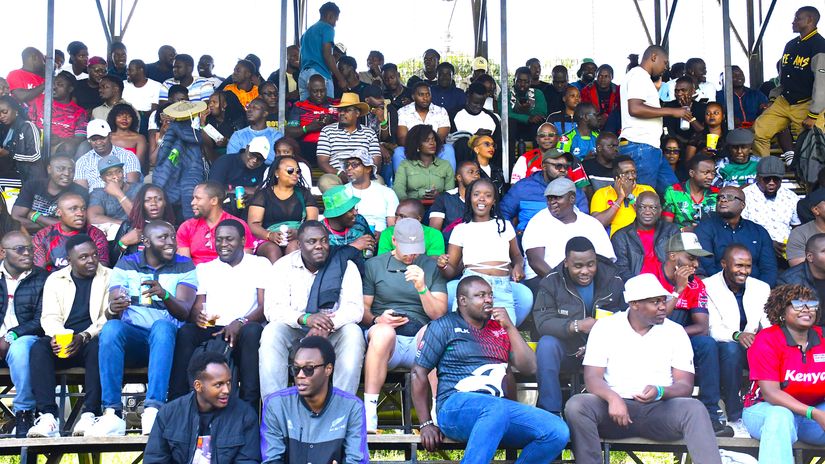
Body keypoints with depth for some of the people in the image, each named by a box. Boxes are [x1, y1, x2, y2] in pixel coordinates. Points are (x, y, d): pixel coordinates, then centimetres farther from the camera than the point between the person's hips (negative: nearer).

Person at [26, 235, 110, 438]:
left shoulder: (109, 277, 8)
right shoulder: (55, 280, 16)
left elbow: (109, 316, -3)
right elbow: (50, 316, 7)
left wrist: (84, 337, -19)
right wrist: (56, 336, -16)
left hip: (92, 341, -2)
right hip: (62, 343, 2)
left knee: (98, 347, -36)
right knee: (39, 348, -28)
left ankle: (89, 414, -38)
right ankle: (47, 416, -36)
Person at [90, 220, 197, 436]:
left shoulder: (184, 266, 7)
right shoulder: (126, 264, 10)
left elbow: (184, 312, -8)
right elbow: (110, 314, 0)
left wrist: (164, 295, -29)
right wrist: (113, 310, -26)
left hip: (166, 337, -1)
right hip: (132, 336, 1)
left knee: (162, 326, -35)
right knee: (110, 328, -31)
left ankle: (153, 409, -45)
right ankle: (112, 414, -36)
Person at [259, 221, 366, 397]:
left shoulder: (345, 266, 1)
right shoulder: (284, 266, 2)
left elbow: (355, 309, -10)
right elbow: (272, 309, -9)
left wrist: (328, 326, -31)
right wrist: (306, 319, -28)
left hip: (332, 335, 0)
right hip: (294, 333, 0)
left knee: (353, 333, -30)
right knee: (272, 332, -28)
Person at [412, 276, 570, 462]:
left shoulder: (500, 328, 22)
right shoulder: (444, 326, 11)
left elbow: (529, 368, 15)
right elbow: (419, 372, 6)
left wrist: (510, 327, 7)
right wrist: (426, 424, -1)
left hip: (499, 406, 5)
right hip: (457, 405, -5)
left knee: (558, 431, -18)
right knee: (497, 408, -40)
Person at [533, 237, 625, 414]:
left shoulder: (613, 280, -2)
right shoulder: (552, 282, -4)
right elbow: (542, 322, -15)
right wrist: (577, 326, -29)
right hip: (567, 349, 0)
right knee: (546, 345, -31)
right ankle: (550, 412, -25)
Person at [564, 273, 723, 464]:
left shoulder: (675, 332, 7)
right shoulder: (605, 327, 4)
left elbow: (685, 386, 2)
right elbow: (592, 378, -3)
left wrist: (660, 392, -21)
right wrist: (612, 398, -26)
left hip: (659, 409, 1)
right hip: (615, 407, 0)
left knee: (694, 409, -30)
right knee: (576, 405, -30)